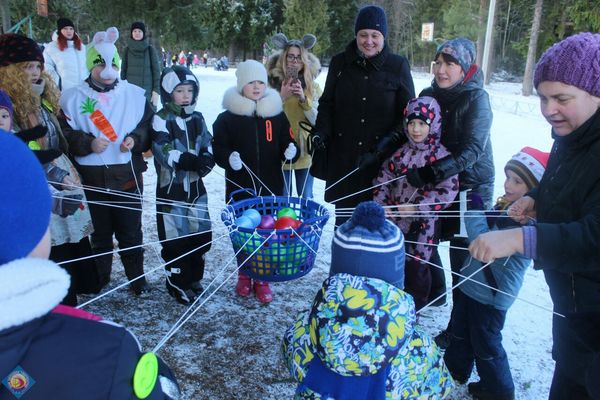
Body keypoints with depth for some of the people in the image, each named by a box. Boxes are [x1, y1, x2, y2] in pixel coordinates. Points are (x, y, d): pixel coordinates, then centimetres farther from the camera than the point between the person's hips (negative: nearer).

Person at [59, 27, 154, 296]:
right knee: (99, 233, 13)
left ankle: (136, 277, 27)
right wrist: (88, 143, -17)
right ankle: (99, 280, 31)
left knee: (131, 232, 10)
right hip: (91, 179, 0)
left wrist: (135, 140, -10)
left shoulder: (135, 95, 3)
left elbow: (149, 127, 8)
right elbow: (65, 135, -1)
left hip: (128, 176, 0)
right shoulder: (73, 97, 1)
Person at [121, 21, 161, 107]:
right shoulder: (127, 49, 7)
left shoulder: (150, 49, 1)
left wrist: (156, 92, -8)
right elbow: (123, 70, 10)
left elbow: (156, 70, -1)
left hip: (147, 91, -2)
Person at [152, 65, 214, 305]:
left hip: (195, 186, 5)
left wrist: (206, 160, -15)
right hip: (171, 188, -5)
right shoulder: (161, 120, -9)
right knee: (176, 238, 1)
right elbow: (165, 153, -18)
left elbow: (208, 147, 7)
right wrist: (193, 161, -28)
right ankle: (178, 285, 18)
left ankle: (194, 280, 29)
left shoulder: (197, 118, 9)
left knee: (201, 235, 10)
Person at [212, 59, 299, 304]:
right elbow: (218, 150, -2)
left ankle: (262, 279, 23)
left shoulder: (277, 114, 5)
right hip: (239, 188, -1)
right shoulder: (227, 117, 0)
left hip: (270, 187, 1)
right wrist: (229, 158, -23)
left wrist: (291, 152, -15)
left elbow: (287, 144, 7)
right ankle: (244, 275, 31)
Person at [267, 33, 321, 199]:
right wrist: (282, 97, -18)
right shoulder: (273, 83, -2)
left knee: (306, 198, 12)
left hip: (305, 152, 1)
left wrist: (304, 99, -17)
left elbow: (317, 121, -3)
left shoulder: (313, 86, 2)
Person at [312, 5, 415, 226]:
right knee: (343, 214, 10)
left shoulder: (398, 66, 0)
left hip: (382, 158, -2)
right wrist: (322, 131, -4)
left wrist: (393, 137, -12)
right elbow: (327, 103, 13)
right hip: (343, 156, 2)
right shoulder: (339, 63, 6)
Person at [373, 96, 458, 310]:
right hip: (394, 219, 5)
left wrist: (416, 208, -22)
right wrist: (382, 204, -5)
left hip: (422, 223, -5)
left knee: (416, 266, 6)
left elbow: (448, 191, -17)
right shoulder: (401, 151, 5)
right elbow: (384, 177, 9)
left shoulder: (440, 155, -11)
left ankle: (413, 308, 27)